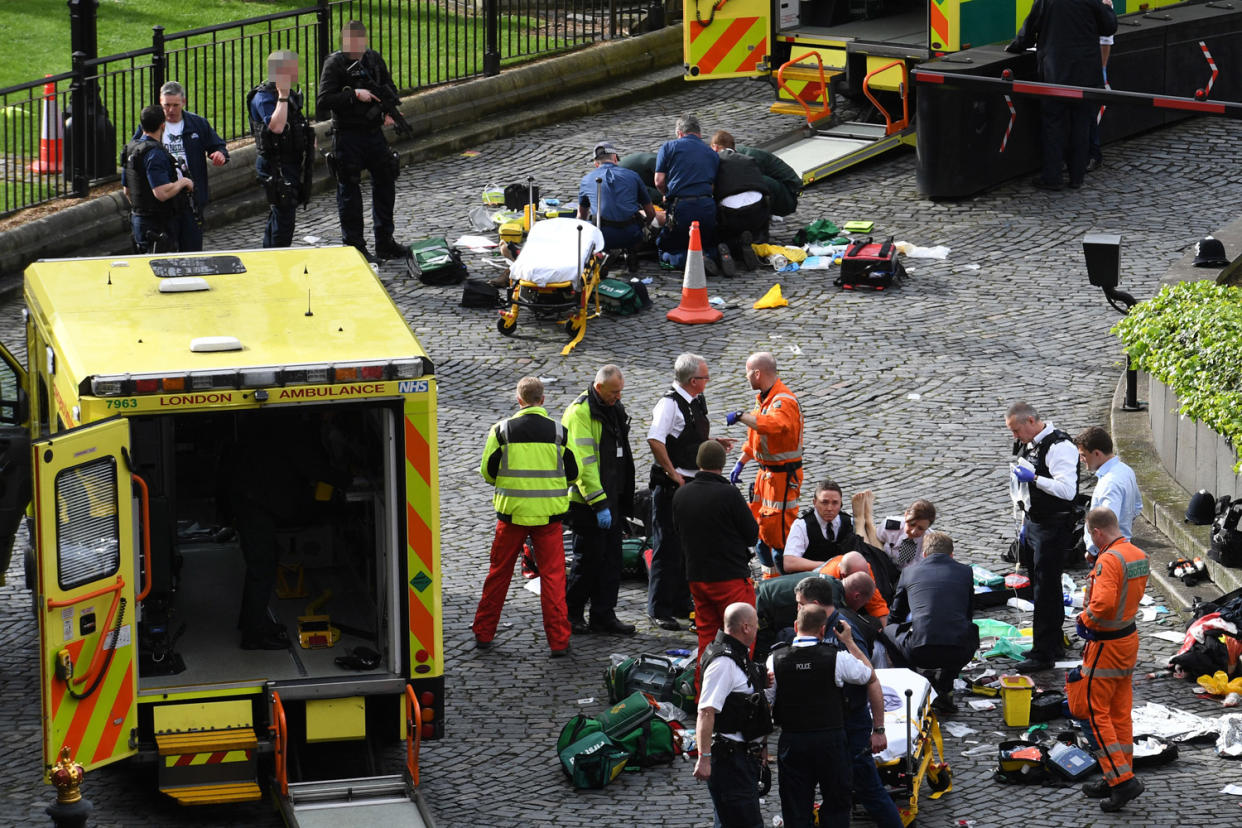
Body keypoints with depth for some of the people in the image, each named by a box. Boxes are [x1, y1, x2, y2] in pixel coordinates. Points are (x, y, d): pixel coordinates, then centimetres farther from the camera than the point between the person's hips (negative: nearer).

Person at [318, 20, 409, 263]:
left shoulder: (374, 59, 5)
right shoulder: (335, 64, -11)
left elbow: (390, 89, 18)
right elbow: (322, 102, -19)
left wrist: (389, 111, -2)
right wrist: (354, 94, -24)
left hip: (374, 132, 6)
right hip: (347, 136, -6)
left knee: (385, 183, 12)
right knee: (349, 191, 1)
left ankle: (385, 243, 24)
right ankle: (355, 248, 10)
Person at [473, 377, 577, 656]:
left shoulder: (503, 430, -6)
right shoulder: (558, 431, -3)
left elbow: (488, 472, 0)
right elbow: (573, 474, 6)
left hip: (512, 511, 0)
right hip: (548, 513, 0)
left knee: (499, 573, 13)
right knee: (553, 574, 3)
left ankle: (483, 633, 22)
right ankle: (559, 640, -1)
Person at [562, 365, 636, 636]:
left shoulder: (615, 409, 12)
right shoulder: (579, 413, -17)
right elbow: (584, 463, -22)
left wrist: (624, 500, 22)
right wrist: (599, 503, -24)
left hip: (610, 499, 8)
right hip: (587, 501, -8)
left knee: (611, 558, 9)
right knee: (589, 558, -3)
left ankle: (603, 616, 16)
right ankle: (570, 613, 11)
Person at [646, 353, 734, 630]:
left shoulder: (697, 402, 12)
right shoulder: (670, 404, -18)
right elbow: (655, 440, -28)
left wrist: (713, 441, 10)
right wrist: (673, 474, -23)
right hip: (671, 486, -9)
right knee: (669, 548, -4)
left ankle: (682, 604, 27)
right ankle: (660, 610, 3)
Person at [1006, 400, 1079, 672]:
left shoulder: (1059, 447, -20)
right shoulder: (1028, 444, 10)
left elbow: (1067, 490, -28)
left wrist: (1034, 478, -29)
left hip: (1054, 527, -10)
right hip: (1034, 524, 10)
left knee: (1046, 589, -8)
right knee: (1039, 586, 16)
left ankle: (1043, 654, -6)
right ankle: (1055, 642, 29)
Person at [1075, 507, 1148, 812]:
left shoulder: (1109, 561, -25)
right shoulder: (1138, 556, 5)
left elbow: (1103, 604, -35)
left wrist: (1085, 618, -15)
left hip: (1106, 645, -9)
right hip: (1130, 637, 9)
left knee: (1097, 712, -1)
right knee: (1121, 712, 15)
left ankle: (1122, 778, -6)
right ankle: (1119, 777, 22)